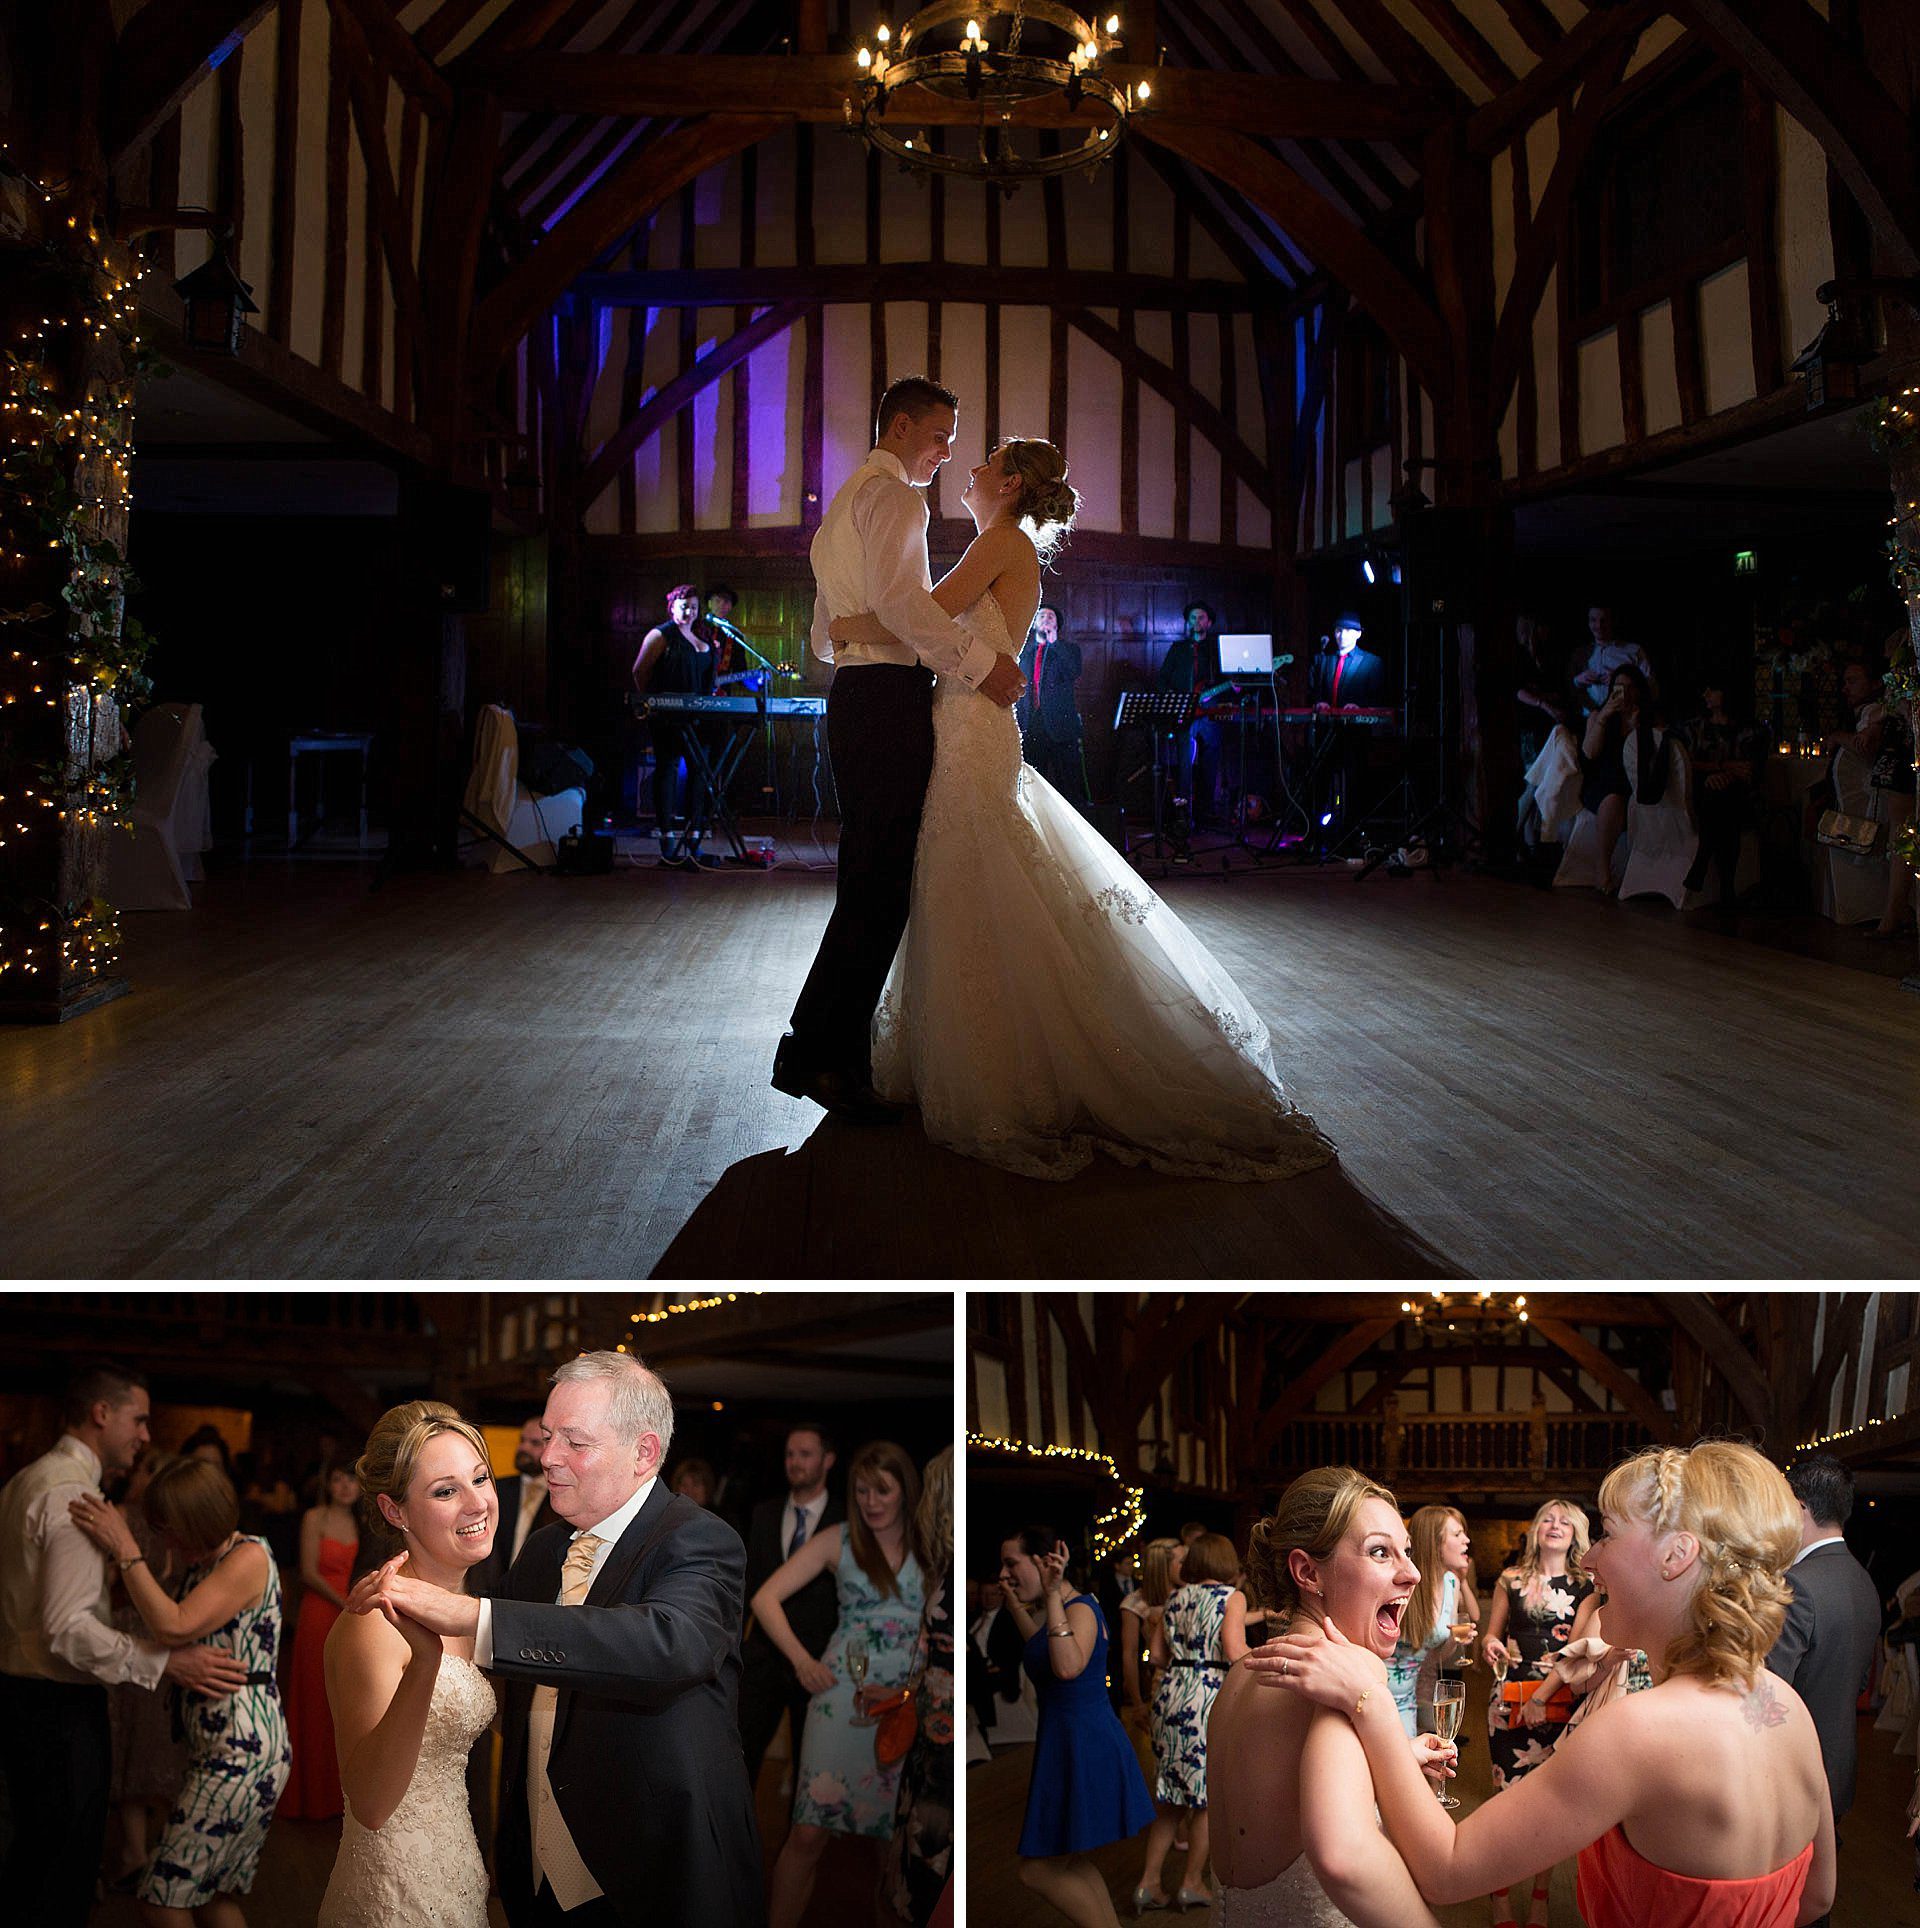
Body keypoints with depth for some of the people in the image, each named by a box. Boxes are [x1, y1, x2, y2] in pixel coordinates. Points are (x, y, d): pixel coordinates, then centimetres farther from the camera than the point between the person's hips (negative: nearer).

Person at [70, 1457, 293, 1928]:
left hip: (243, 1752, -10)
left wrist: (126, 1552, -20)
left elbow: (176, 1628, -26)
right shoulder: (201, 1563, 14)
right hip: (219, 1748, 10)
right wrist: (137, 1569, 6)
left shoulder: (250, 1558, -15)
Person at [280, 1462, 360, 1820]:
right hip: (320, 1616, -4)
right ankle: (312, 1796, 13)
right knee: (316, 1705, 3)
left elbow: (359, 1574, 10)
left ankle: (339, 1792, 15)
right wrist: (346, 1605, -11)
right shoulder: (316, 1518, -2)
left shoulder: (358, 1523, 10)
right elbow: (309, 1573, -7)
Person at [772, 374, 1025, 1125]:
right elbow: (898, 595, -22)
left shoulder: (844, 503, 28)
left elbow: (825, 634, 30)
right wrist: (978, 661, -19)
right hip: (890, 700, -11)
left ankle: (844, 1060, 10)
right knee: (880, 884, -11)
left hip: (854, 696, 11)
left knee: (870, 884, 9)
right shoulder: (890, 492, -5)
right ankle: (814, 1050, -12)